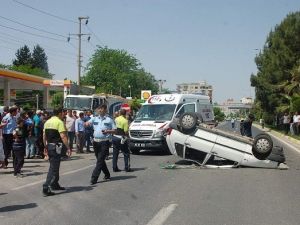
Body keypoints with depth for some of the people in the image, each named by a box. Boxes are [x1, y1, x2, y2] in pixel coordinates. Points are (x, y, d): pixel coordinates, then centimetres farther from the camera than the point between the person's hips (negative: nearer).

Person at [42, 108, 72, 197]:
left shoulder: (47, 122, 13)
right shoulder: (59, 122, -12)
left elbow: (44, 136, 16)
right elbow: (63, 136, -19)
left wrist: (45, 147, 23)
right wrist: (68, 148, -17)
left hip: (49, 145, 9)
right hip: (56, 146, -9)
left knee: (54, 166, 21)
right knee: (53, 168, -6)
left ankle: (55, 184, 31)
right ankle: (46, 188, -10)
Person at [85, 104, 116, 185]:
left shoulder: (109, 120, 2)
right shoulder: (95, 119, 12)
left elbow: (114, 130, 3)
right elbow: (87, 123, 0)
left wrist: (107, 131, -16)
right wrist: (87, 123, -25)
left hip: (104, 142, -5)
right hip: (96, 141, 5)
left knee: (100, 160, -9)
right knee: (100, 160, 13)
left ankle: (94, 178, -11)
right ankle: (107, 175, 30)